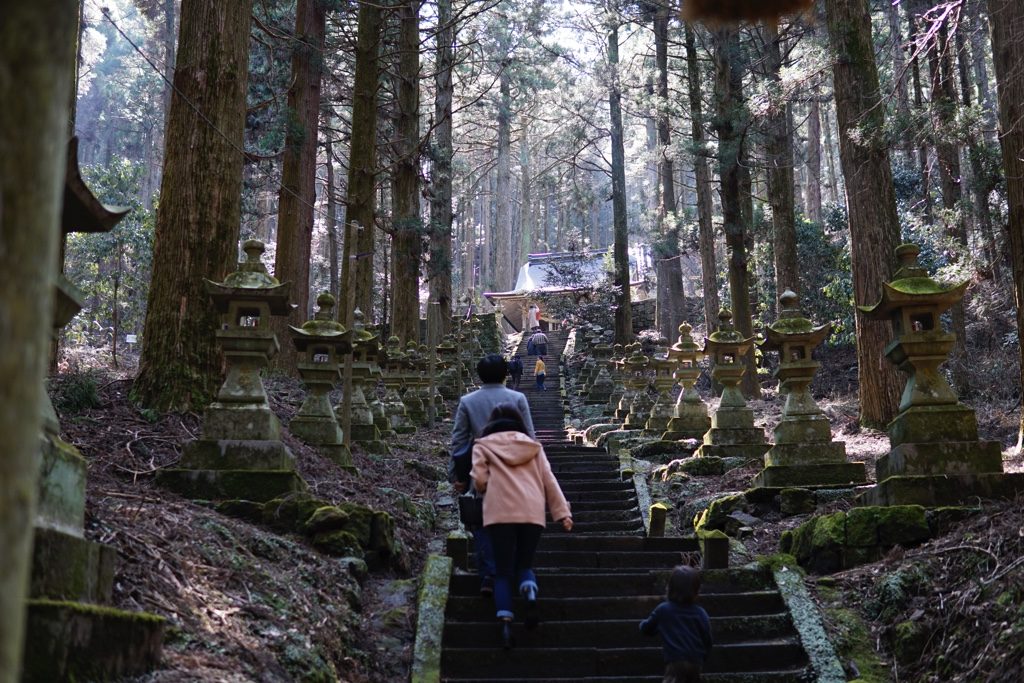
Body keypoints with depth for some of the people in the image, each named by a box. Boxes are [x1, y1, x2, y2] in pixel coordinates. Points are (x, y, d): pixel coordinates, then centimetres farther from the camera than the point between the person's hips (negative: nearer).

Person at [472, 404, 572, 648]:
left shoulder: (483, 445, 13)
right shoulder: (532, 445, 19)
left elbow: (480, 479, 1)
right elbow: (549, 480, 12)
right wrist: (562, 512, 8)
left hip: (500, 512, -2)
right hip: (533, 512, 2)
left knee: (503, 570, 6)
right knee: (524, 564, 18)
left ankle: (506, 623, -11)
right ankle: (531, 595, -13)